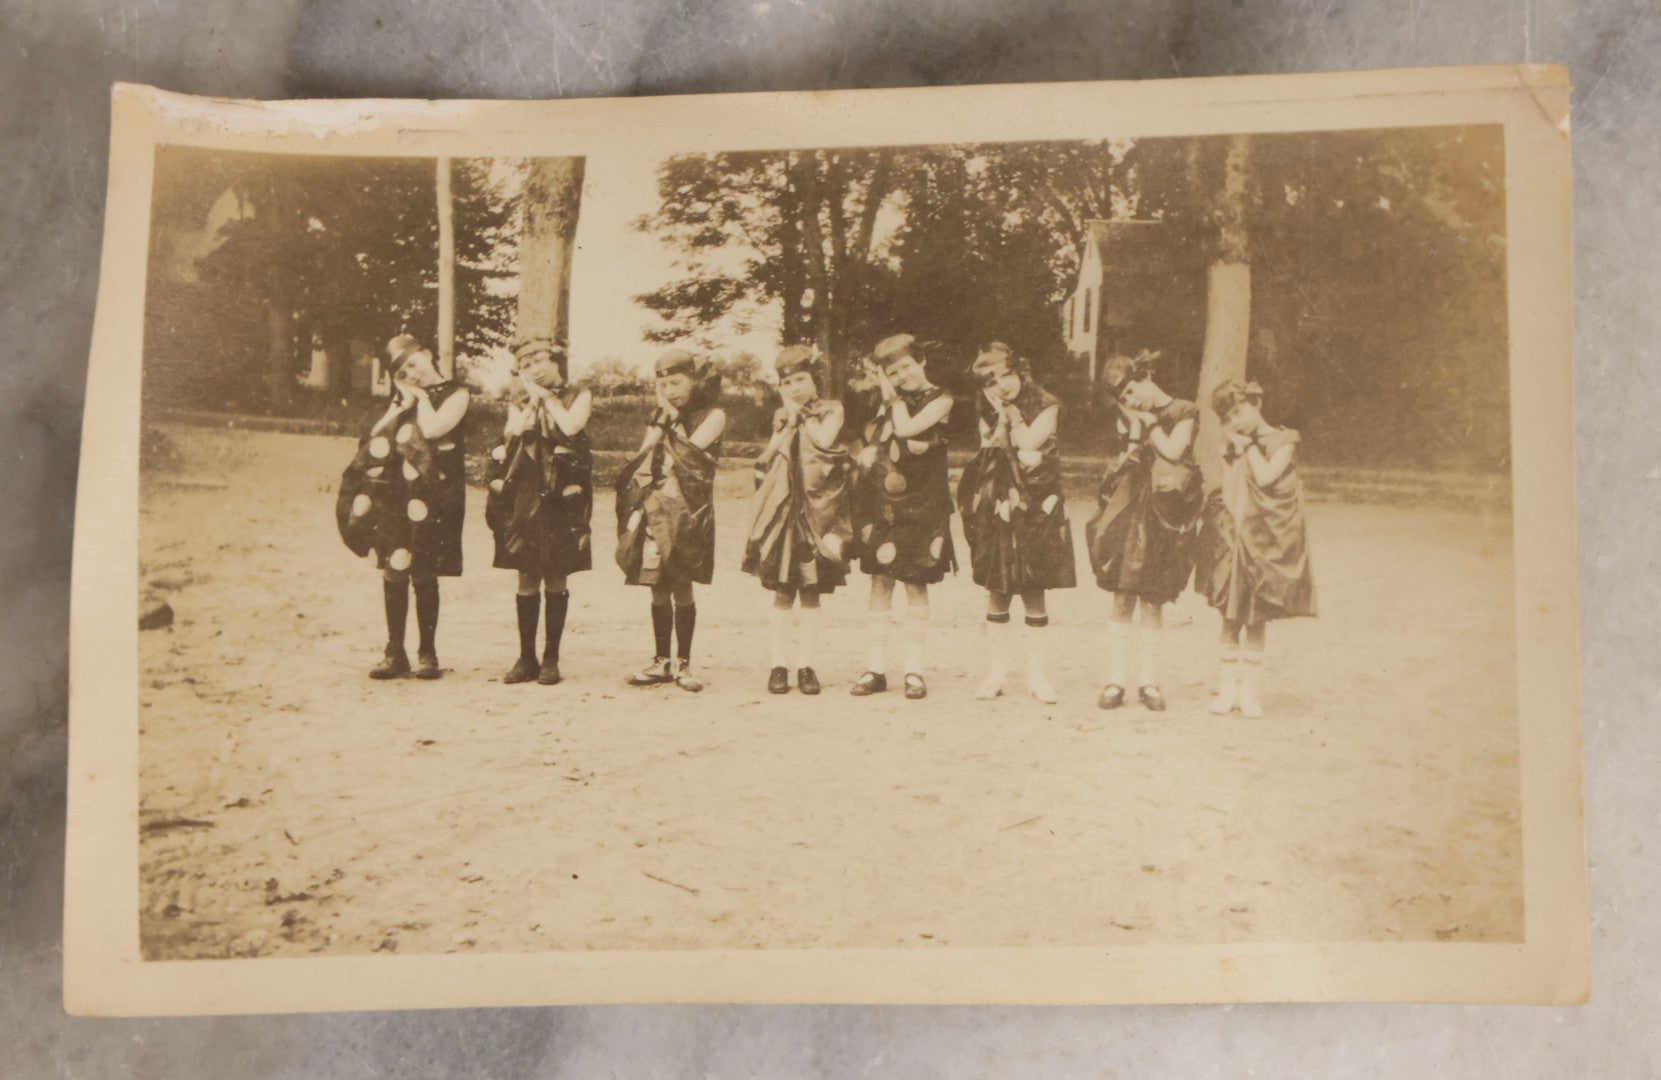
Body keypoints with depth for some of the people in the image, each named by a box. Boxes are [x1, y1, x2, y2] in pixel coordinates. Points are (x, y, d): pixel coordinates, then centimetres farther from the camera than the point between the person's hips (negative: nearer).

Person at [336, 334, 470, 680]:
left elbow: (433, 428, -16)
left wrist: (422, 396, -1)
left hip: (432, 497, -5)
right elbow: (376, 435, 6)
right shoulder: (403, 398, 19)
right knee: (393, 573, 2)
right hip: (395, 494, 5)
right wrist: (405, 401, 1)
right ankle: (395, 653, 8)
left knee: (424, 575, -3)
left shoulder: (455, 394, 2)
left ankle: (427, 653, 7)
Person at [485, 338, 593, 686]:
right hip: (525, 497, 2)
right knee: (527, 577, 2)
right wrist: (531, 398, -4)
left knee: (556, 577, 0)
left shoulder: (578, 397, 7)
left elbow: (571, 426, -14)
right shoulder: (518, 402, 14)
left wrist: (546, 395, -6)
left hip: (561, 497, -2)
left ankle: (551, 658, 6)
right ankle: (526, 658, 9)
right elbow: (512, 434, -2)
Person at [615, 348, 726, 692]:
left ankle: (682, 663, 5)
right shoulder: (660, 416, 16)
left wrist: (674, 420, -5)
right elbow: (641, 455, 3)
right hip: (654, 508, 5)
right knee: (659, 588, 6)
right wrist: (661, 420, -5)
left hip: (687, 511, -4)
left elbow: (690, 451, -13)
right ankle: (661, 661, 15)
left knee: (681, 587, -4)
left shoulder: (713, 415, 1)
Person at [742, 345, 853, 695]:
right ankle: (778, 665, 7)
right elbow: (768, 459, 1)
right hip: (784, 510, 2)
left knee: (811, 594, 2)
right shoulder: (782, 417, 13)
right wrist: (790, 418, -4)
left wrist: (799, 413, -5)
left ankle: (805, 665, 9)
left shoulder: (832, 410, 5)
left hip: (818, 509, -2)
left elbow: (824, 439, -15)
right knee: (782, 593, 1)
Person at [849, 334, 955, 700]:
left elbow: (907, 428, -16)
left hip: (921, 505, -4)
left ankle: (914, 670, 8)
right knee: (880, 580, 3)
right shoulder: (890, 402, 14)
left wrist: (891, 395, -5)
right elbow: (872, 443, 7)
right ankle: (876, 669, 10)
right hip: (883, 502, 5)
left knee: (915, 583, -2)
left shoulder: (940, 400, -2)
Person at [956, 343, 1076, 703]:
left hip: (1036, 507, -2)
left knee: (1034, 590, 0)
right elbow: (990, 448, -5)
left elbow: (1030, 441, -16)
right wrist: (1002, 414, -13)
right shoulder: (988, 411, 8)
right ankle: (994, 672, 12)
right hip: (997, 507, 2)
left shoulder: (1045, 405, -3)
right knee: (997, 589, 3)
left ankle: (1036, 673, 10)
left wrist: (1010, 412, -11)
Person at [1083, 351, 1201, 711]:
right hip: (1130, 510, 2)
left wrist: (1148, 422, -4)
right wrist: (1135, 427, -8)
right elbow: (1124, 462, 3)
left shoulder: (1184, 412, 2)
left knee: (1153, 600, 0)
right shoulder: (1130, 418, 12)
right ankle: (1115, 681, 3)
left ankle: (1148, 682, 8)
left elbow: (1173, 451, -10)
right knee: (1122, 598, -2)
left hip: (1165, 513, -2)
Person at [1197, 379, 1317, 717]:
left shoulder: (1283, 441, 0)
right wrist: (1237, 447, -3)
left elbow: (1265, 477, -16)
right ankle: (1227, 688, 10)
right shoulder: (1233, 448, 11)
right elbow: (1227, 491, 2)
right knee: (1231, 619, 3)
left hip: (1266, 542, -3)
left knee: (1257, 620, 3)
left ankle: (1248, 691, 11)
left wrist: (1249, 445, -8)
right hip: (1234, 540, 3)